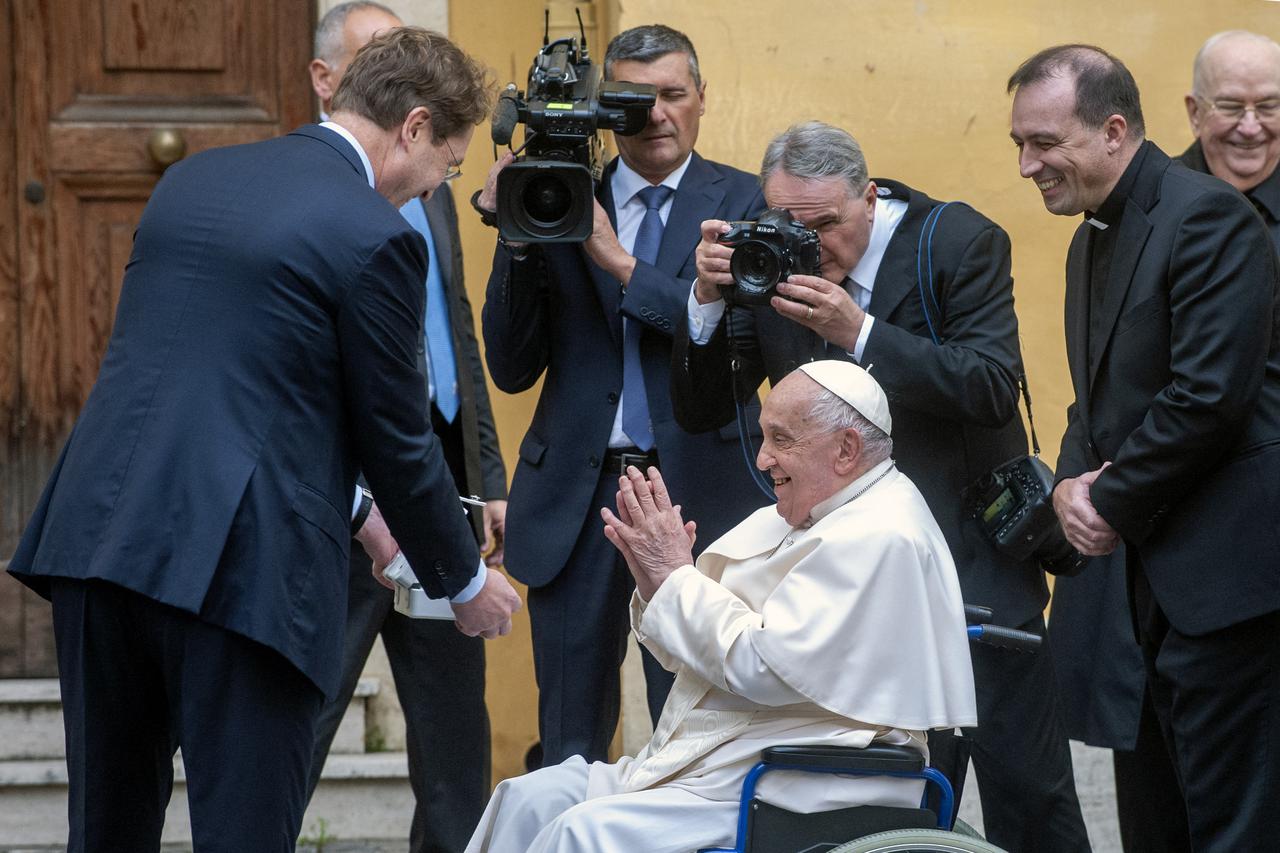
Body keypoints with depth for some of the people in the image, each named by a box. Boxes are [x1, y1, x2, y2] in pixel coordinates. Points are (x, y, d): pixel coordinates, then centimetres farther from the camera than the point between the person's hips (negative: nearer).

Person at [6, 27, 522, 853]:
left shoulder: (192, 180, 16)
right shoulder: (377, 236, -7)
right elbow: (397, 437, -1)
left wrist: (350, 509, 32)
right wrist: (466, 581, 15)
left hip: (98, 534, 7)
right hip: (242, 567, -7)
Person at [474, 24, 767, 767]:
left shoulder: (742, 202, 4)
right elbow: (512, 368, 5)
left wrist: (619, 260, -14)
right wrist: (517, 237, -8)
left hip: (697, 490, -2)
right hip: (577, 495, 2)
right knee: (570, 745, 7)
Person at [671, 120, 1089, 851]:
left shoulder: (958, 242, -10)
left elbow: (995, 387, -20)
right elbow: (701, 409, 3)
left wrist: (860, 333, -29)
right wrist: (711, 299, -15)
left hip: (974, 552, -3)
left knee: (1027, 783, 0)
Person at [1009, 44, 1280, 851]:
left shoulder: (1208, 217, -14)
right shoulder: (1094, 240, 17)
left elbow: (1210, 394, -21)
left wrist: (1114, 503, -11)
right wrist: (1072, 483, 0)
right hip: (1163, 571, 10)